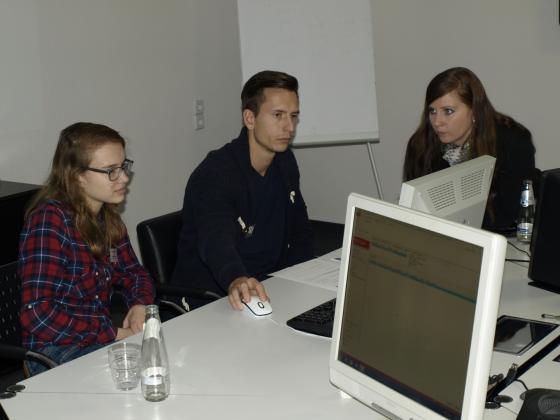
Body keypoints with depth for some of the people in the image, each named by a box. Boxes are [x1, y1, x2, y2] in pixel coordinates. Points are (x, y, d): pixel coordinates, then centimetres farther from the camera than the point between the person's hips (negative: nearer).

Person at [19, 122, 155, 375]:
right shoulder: (49, 219, -17)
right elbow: (37, 315, -24)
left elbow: (133, 273, 21)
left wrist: (140, 305, -3)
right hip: (54, 352, -7)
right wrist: (115, 334, -20)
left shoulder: (107, 217, 8)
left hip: (102, 339, 8)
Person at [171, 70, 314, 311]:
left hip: (269, 288, 7)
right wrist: (236, 281, -58)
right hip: (211, 299, -7)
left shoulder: (285, 162, 7)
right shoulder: (214, 174, -19)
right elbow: (216, 240, -36)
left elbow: (299, 230, 17)